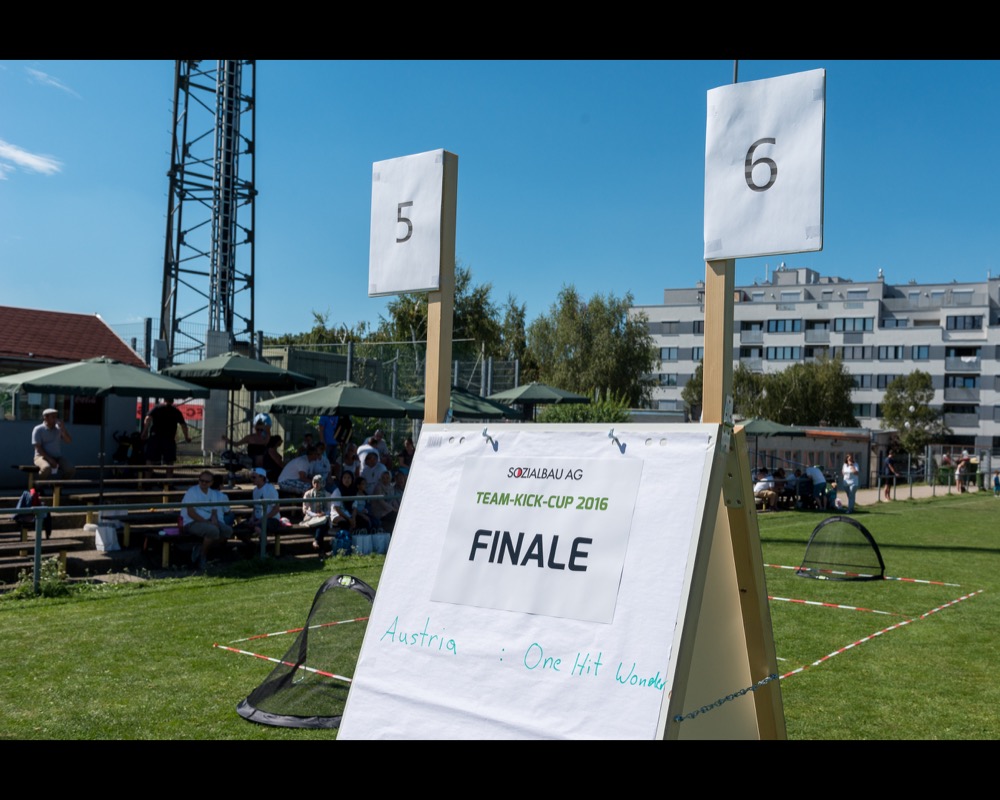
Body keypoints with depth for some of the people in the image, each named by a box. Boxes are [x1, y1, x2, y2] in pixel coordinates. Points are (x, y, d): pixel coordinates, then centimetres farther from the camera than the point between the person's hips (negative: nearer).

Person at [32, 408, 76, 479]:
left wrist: (63, 429, -13)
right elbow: (38, 448, -9)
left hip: (58, 457, 4)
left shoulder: (59, 428, 12)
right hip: (43, 457, -4)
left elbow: (69, 441, 0)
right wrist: (50, 459, -20)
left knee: (71, 470, -23)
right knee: (47, 468, -38)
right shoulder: (38, 429, -1)